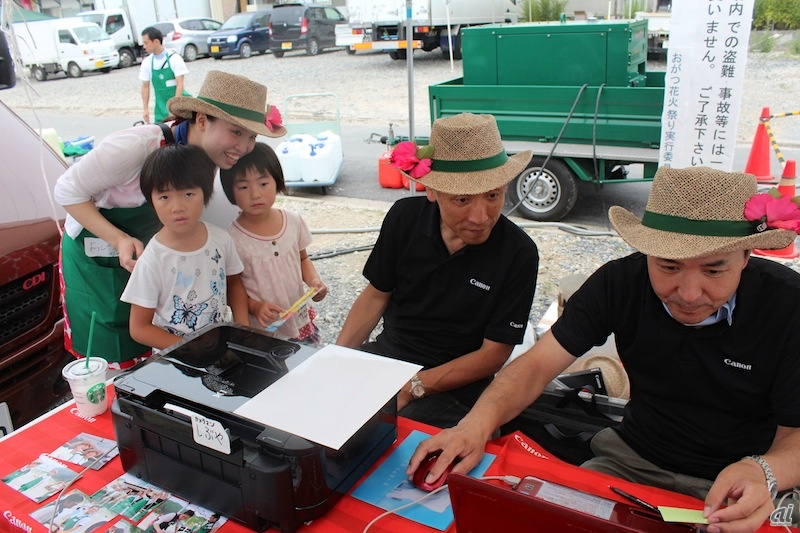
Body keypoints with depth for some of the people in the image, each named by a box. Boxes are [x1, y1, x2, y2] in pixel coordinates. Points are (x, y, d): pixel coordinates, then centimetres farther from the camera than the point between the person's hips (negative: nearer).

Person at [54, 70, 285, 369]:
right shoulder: (140, 146, -33)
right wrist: (119, 239, -33)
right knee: (114, 359, 4)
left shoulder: (212, 155, -13)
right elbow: (68, 191, -21)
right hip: (95, 257, -5)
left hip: (147, 252, 5)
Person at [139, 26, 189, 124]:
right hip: (161, 107, 4)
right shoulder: (146, 63, 2)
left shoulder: (174, 59, -10)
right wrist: (145, 109, 4)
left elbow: (180, 84, -13)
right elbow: (145, 86, 8)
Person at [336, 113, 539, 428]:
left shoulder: (519, 254, -17)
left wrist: (413, 387, -21)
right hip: (387, 351, 4)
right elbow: (376, 295, 5)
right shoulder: (405, 216, -8)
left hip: (455, 384, -4)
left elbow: (493, 355, -12)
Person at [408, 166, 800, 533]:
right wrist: (478, 423, -32)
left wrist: (762, 472, -36)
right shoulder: (621, 282, -13)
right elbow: (538, 364, -14)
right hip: (634, 460, 2)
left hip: (740, 489, -1)